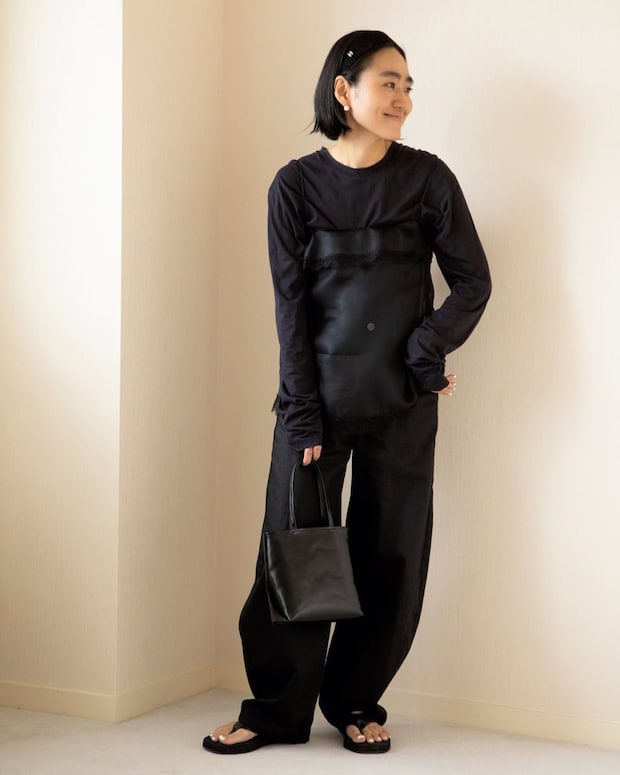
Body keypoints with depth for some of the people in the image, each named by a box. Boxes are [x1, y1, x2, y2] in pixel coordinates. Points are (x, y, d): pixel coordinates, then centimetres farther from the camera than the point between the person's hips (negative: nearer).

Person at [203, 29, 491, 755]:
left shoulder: (427, 178, 1)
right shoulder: (296, 186, -1)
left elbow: (472, 281, 4)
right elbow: (289, 306, -3)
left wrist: (427, 348, -12)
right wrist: (303, 415, -9)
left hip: (402, 402, 1)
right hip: (318, 394, -1)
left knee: (390, 554, 5)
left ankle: (357, 701, 21)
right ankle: (276, 709, 14)